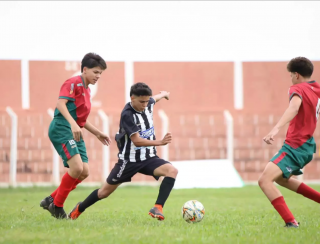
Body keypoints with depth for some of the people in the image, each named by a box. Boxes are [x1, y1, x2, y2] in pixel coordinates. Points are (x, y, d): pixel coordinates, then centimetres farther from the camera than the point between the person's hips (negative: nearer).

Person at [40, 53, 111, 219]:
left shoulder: (86, 90, 22)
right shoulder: (73, 83, -6)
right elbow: (60, 103, -21)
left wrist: (97, 133, 28)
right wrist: (73, 123, -31)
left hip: (75, 133, 10)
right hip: (61, 129, -10)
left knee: (84, 172, 0)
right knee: (77, 167, -22)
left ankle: (51, 200, 9)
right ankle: (57, 206, -7)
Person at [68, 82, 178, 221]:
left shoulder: (148, 104, -2)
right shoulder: (127, 114, -23)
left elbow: (154, 99, 26)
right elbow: (137, 141, -30)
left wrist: (164, 94, 48)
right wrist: (160, 142, -42)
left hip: (149, 158, 5)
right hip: (129, 160, -5)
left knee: (172, 171, -24)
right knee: (106, 191, 9)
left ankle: (158, 208, -28)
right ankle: (79, 209, 35)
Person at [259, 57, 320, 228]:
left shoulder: (298, 89, -13)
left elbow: (294, 107, -34)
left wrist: (276, 129, -48)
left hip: (295, 147, -9)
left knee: (265, 180, -20)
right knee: (280, 178, 31)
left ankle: (291, 223, -27)